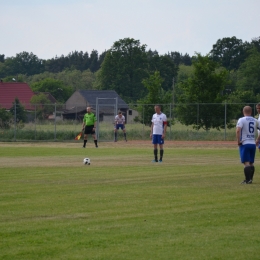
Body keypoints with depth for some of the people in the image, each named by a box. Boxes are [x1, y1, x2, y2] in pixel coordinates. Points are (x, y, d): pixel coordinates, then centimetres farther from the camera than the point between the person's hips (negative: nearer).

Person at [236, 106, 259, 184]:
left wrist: (238, 141, -14)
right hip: (253, 144, 5)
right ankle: (250, 179, 16)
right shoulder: (255, 121, 9)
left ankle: (248, 179, -15)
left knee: (246, 163, -8)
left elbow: (238, 130, -20)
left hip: (244, 144, -5)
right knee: (251, 163, 12)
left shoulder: (241, 120, -7)